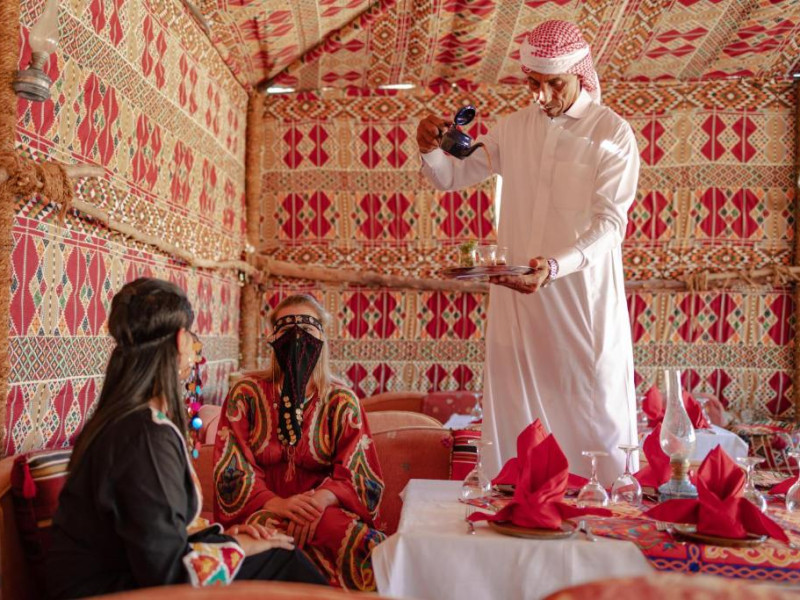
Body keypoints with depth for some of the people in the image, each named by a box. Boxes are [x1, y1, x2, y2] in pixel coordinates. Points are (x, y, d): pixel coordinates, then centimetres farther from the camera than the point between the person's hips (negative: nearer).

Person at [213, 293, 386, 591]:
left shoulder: (341, 402, 6)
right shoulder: (246, 394, 5)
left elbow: (359, 475, -1)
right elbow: (231, 469, -2)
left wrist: (321, 498, -23)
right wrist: (275, 503, -20)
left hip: (322, 510, 2)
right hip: (259, 512, -1)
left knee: (367, 549, -31)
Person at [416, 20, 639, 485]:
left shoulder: (612, 133, -6)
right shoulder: (513, 129, 7)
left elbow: (610, 222, -14)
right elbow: (454, 176, 14)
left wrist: (554, 266, -30)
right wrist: (430, 149, -8)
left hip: (583, 295, -4)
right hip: (517, 292, 4)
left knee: (596, 407, 3)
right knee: (517, 409, 10)